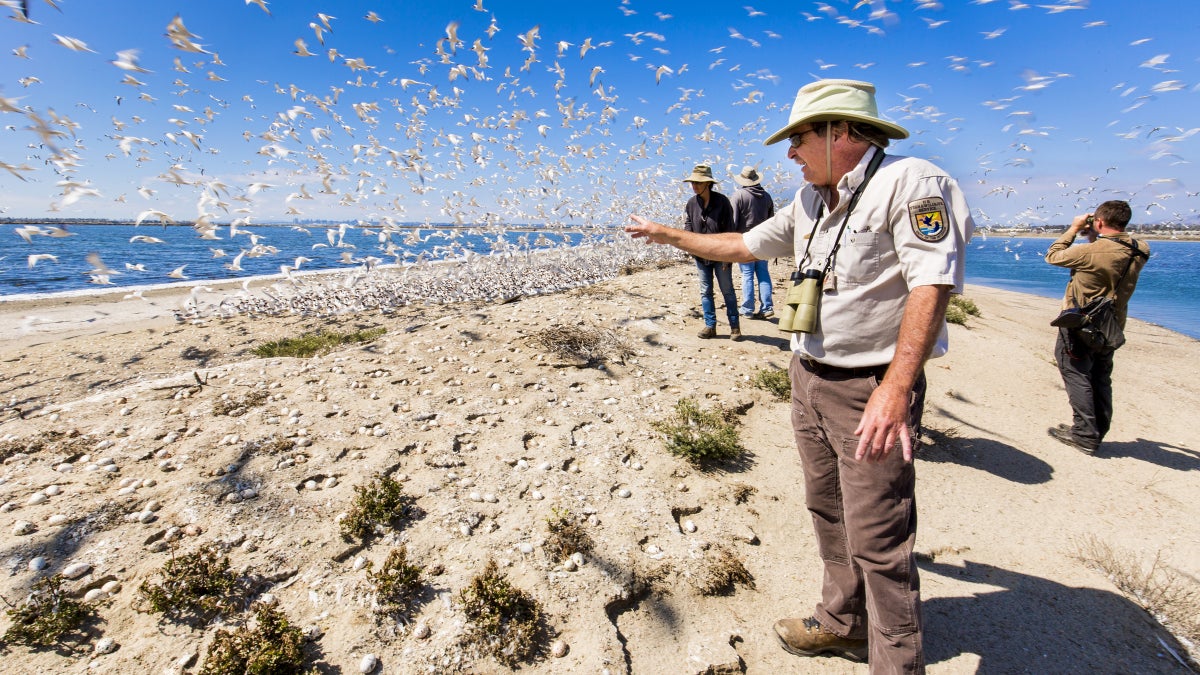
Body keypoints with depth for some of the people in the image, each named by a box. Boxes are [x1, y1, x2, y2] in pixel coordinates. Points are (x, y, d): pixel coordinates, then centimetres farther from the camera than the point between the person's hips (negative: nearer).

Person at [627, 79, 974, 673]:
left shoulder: (911, 183, -13)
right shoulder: (809, 202, 13)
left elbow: (932, 285, -22)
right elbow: (743, 245, 21)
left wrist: (896, 389, -30)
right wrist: (668, 235, 26)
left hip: (870, 389, -8)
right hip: (808, 380, 8)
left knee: (877, 541, -1)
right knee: (827, 511, 19)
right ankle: (843, 623, 38)